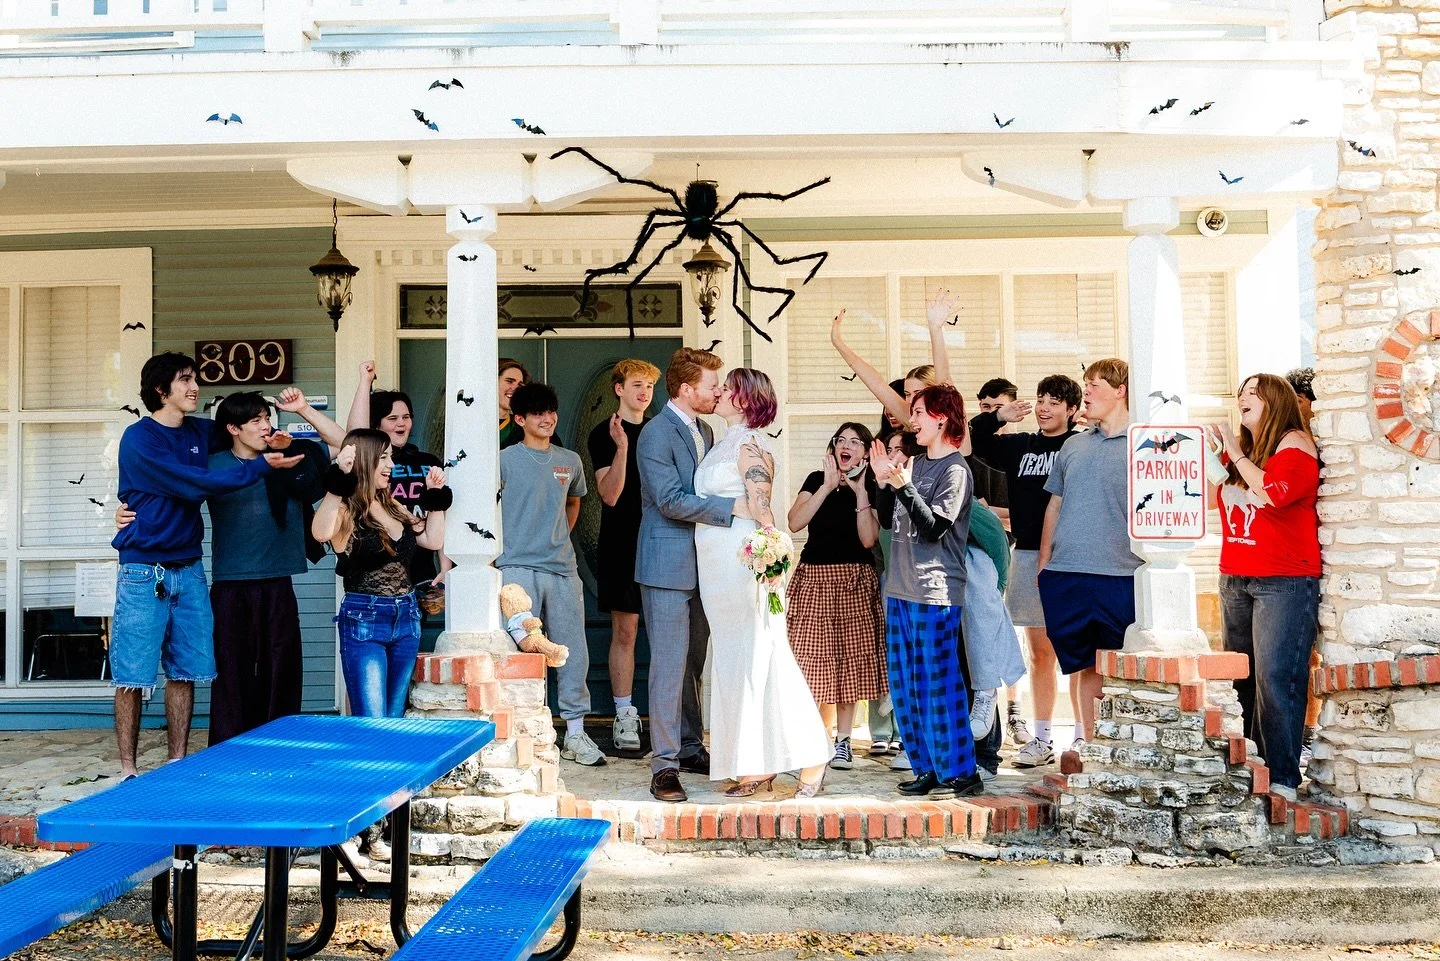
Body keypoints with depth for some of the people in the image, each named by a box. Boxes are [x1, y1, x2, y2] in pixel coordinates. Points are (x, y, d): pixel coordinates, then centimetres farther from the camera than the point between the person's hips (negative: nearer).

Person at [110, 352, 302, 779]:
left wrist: (271, 442, 2)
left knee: (185, 671, 9)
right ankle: (128, 769, 9)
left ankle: (178, 764, 18)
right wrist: (261, 465, -19)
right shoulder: (139, 438, -11)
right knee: (133, 675, -1)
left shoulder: (200, 432, 9)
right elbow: (194, 484, -18)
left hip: (188, 569, 6)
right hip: (144, 571, -6)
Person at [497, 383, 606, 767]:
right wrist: (501, 546, 0)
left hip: (562, 568, 4)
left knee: (573, 650, 4)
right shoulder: (506, 459, 0)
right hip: (518, 567, -4)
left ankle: (575, 734, 12)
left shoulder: (570, 461, 13)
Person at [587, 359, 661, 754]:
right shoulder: (603, 434, 0)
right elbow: (610, 494, -11)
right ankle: (625, 716, 6)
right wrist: (621, 447, -21)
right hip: (622, 542, -4)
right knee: (624, 630, -1)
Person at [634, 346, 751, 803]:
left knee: (694, 662, 15)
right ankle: (664, 763, 0)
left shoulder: (704, 431, 14)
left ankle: (690, 747, 26)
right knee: (669, 664, -6)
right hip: (668, 566, -8)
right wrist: (733, 507, -23)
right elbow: (671, 500, -23)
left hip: (700, 564, 8)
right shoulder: (656, 434, -14)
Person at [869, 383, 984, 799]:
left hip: (935, 593, -9)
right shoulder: (915, 464, 15)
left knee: (938, 685, -5)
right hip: (900, 588, 9)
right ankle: (927, 767, 20)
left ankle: (960, 772, 4)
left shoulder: (955, 470, -9)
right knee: (905, 686, 11)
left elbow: (933, 529, -16)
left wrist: (903, 486, -24)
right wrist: (882, 481, 6)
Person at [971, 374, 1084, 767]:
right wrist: (998, 416, 2)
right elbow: (972, 438, 18)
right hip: (1027, 555, 5)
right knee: (1040, 652, 10)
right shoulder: (1020, 446, 15)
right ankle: (1041, 741, 17)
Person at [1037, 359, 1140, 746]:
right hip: (1066, 574, 4)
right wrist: (1043, 561, 15)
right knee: (1084, 663, 10)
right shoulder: (1073, 446, 16)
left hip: (1120, 575, -4)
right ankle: (1086, 739, 19)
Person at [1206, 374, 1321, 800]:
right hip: (1234, 580, 7)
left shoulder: (1294, 443, -4)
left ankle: (1282, 778, -9)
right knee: (1241, 680, 8)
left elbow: (1273, 493, -19)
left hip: (1283, 582, -7)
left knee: (1275, 678, -12)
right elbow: (1222, 500, 20)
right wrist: (1217, 453, 11)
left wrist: (1236, 455, -9)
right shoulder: (1238, 449, 16)